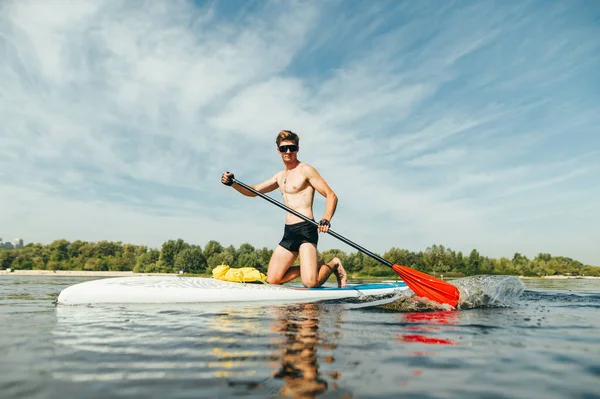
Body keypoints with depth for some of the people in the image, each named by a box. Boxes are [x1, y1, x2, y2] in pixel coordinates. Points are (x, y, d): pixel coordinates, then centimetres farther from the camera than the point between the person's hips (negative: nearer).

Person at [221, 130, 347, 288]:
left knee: (310, 282, -20)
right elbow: (253, 191, 22)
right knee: (272, 279, 2)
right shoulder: (280, 176, 18)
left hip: (306, 229, -7)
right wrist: (232, 183, 4)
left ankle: (333, 264, 12)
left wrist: (326, 220, -27)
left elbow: (331, 196, -9)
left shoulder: (305, 170, -4)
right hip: (289, 232, 8)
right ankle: (315, 266, 17)